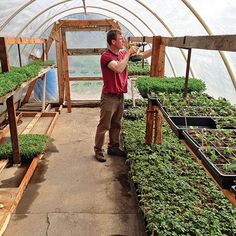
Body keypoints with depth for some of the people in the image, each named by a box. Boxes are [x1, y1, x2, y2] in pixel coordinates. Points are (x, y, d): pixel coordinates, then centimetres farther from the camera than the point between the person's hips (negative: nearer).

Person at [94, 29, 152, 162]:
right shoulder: (106, 56, -15)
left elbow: (142, 56, 13)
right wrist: (128, 53, -21)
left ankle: (114, 147, 30)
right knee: (104, 126, 3)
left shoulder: (123, 53, 8)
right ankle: (98, 150, 15)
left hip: (120, 95, 7)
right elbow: (119, 68, -31)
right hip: (109, 97, -7)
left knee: (116, 125, 16)